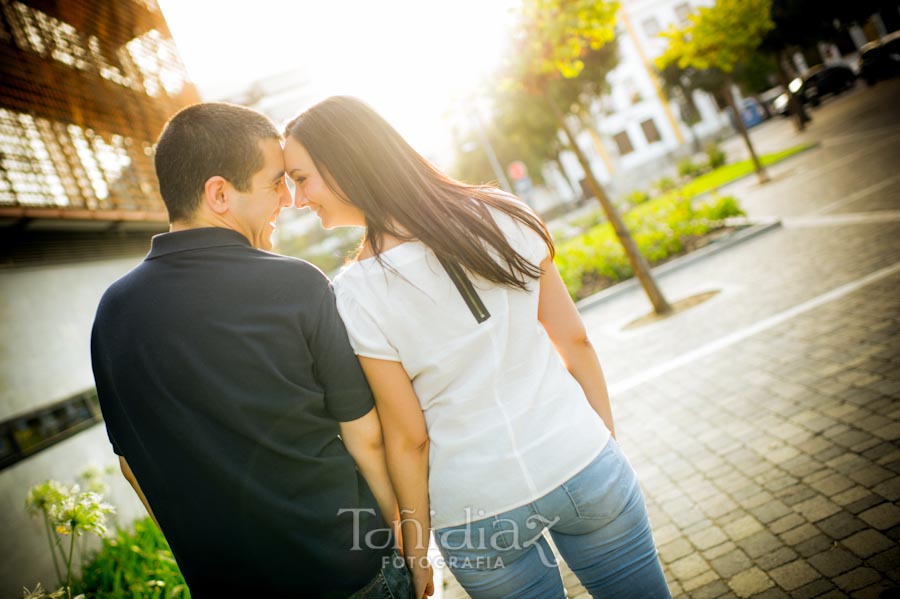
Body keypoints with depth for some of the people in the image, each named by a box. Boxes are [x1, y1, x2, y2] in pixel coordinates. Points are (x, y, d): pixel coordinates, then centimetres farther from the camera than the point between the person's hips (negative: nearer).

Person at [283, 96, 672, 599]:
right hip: (581, 465, 2)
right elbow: (574, 341, -1)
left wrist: (416, 553, 4)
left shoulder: (353, 297, -16)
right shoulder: (500, 216, -8)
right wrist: (606, 438, 13)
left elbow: (409, 439, -11)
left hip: (475, 515, -1)